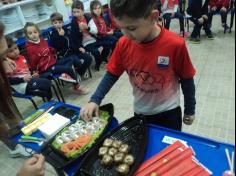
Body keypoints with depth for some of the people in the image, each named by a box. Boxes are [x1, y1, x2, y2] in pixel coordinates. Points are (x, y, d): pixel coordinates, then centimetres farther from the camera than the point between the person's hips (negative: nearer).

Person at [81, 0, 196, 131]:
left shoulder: (175, 45, -24)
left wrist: (190, 110, 2)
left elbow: (187, 79, -10)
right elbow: (112, 75, -4)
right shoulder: (124, 44, -15)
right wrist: (95, 100, -16)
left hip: (168, 113, -3)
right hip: (140, 112, 3)